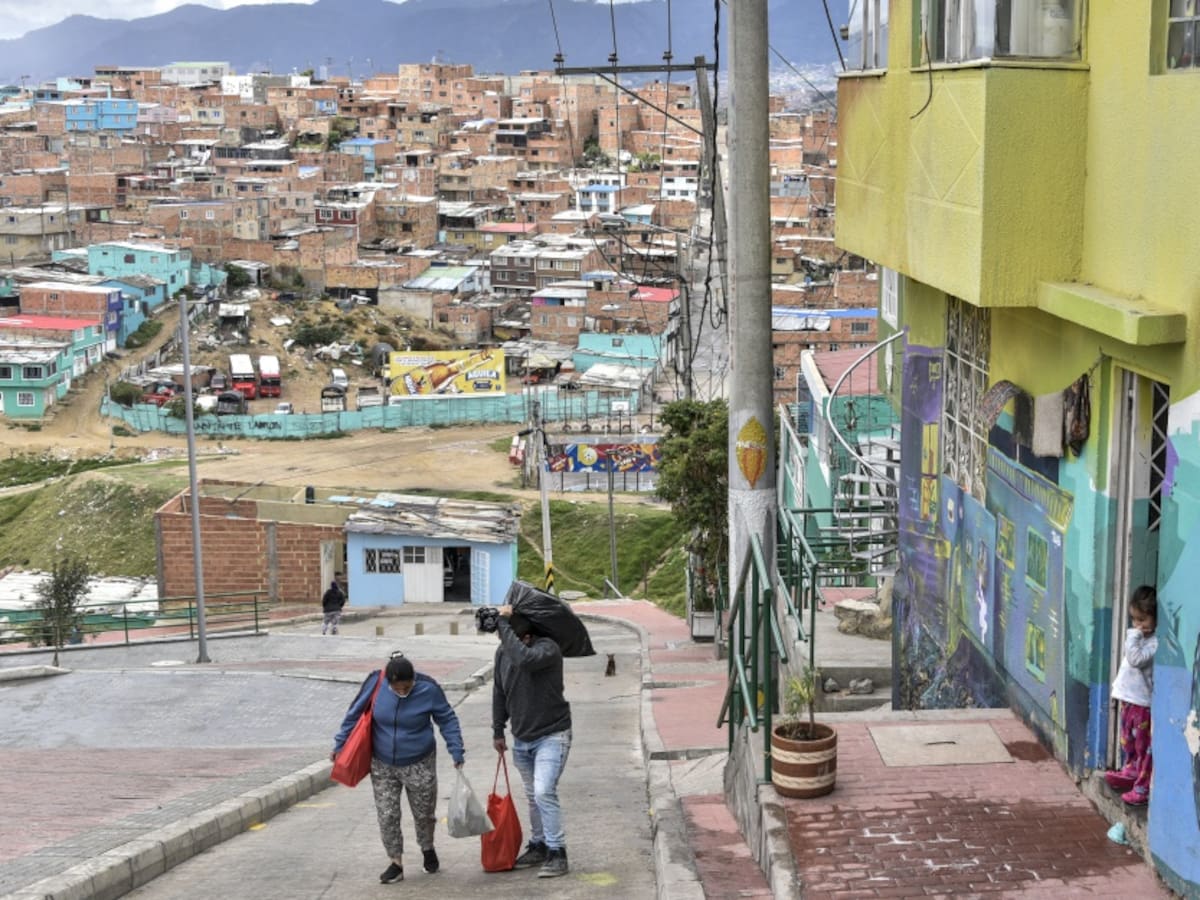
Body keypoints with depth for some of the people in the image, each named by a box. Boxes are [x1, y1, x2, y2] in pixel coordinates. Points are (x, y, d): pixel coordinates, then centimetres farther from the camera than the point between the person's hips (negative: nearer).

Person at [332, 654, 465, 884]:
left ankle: (427, 849, 40)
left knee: (423, 813, 12)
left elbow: (447, 720, -7)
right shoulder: (375, 683, -15)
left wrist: (456, 752, -12)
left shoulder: (429, 689, -18)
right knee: (387, 816, 0)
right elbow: (355, 714, -3)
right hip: (382, 765, 1)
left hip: (418, 765, -1)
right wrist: (340, 745, -1)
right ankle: (396, 863, 14)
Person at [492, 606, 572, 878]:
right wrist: (498, 730, 13)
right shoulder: (503, 651, -2)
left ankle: (557, 853, -9)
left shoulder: (548, 649, -22)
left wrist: (503, 623, -37)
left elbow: (523, 659, -45)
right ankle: (538, 846, 30)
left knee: (544, 793, -17)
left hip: (551, 735, -7)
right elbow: (499, 692, 11)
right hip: (521, 738, 7)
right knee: (533, 796, 16)